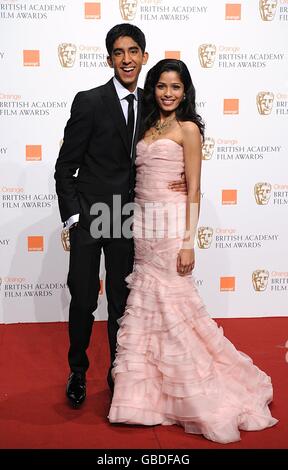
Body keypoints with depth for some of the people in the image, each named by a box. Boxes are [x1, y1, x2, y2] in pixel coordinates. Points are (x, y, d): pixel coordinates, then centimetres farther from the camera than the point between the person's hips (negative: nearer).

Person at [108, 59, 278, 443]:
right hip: (143, 225, 7)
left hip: (171, 224, -6)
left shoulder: (188, 129, -4)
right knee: (145, 308, 8)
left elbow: (194, 191, -8)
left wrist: (188, 242, -15)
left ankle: (202, 398, 12)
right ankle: (151, 392, 21)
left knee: (173, 308, -3)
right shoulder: (148, 128, 15)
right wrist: (137, 227, 8)